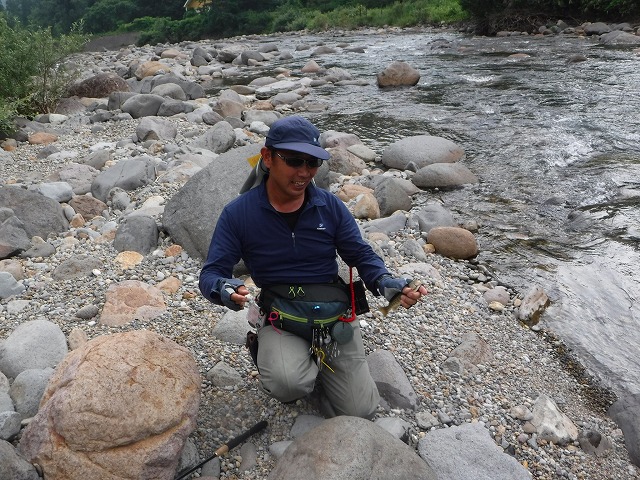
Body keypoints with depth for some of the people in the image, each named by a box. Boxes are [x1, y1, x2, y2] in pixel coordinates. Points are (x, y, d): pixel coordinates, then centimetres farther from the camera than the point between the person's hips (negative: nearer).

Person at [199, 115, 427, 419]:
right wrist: (226, 290, -32)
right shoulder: (238, 213, -8)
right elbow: (211, 273, -7)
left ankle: (317, 363, 29)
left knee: (360, 411, 1)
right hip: (280, 322, -2)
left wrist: (388, 285, -21)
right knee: (288, 383, -33)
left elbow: (362, 256, 1)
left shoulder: (331, 207, -3)